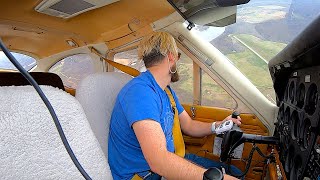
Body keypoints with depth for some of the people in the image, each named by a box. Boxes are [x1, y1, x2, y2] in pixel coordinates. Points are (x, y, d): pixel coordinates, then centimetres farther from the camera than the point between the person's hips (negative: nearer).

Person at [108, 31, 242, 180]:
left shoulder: (166, 90, 8)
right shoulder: (140, 91, -25)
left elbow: (188, 126, 14)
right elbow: (158, 161, -34)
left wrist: (217, 126, -5)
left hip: (167, 159, 9)